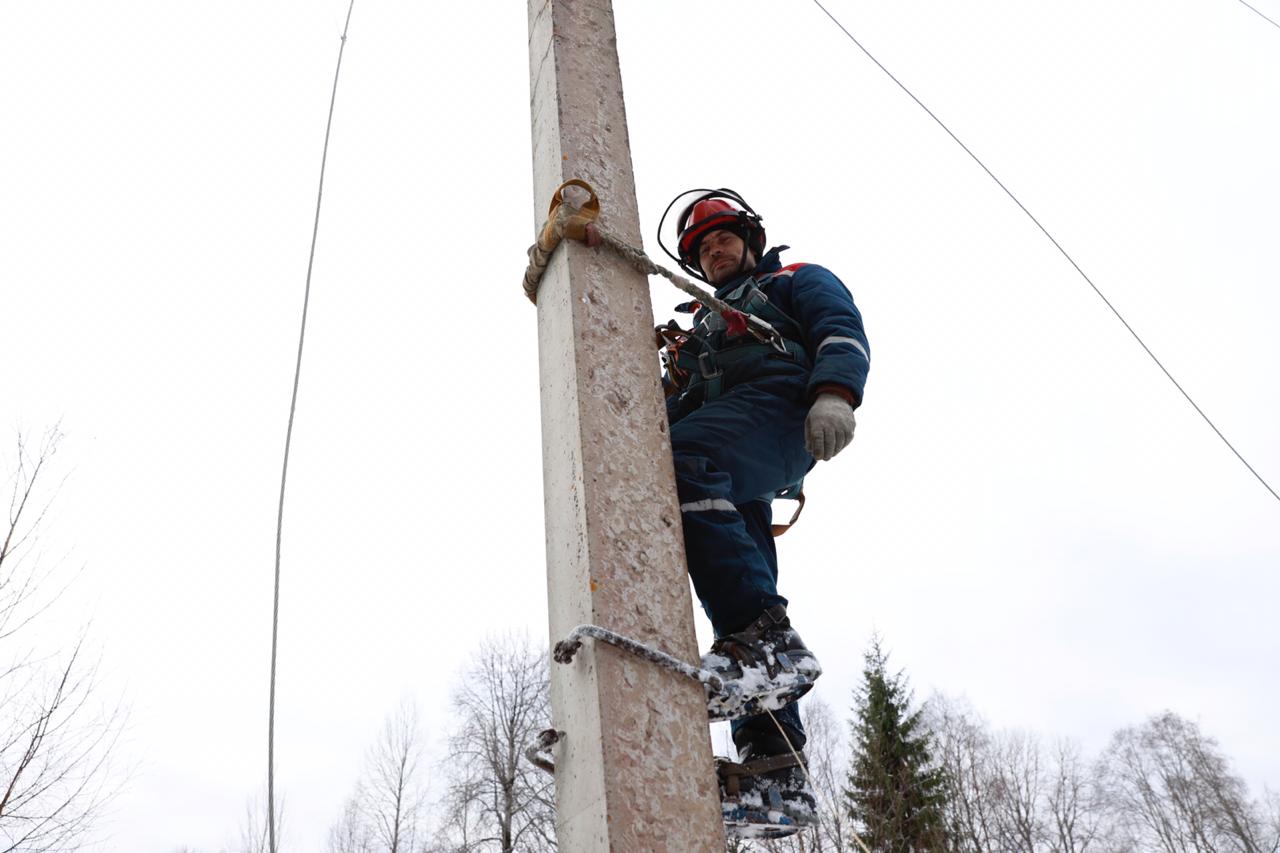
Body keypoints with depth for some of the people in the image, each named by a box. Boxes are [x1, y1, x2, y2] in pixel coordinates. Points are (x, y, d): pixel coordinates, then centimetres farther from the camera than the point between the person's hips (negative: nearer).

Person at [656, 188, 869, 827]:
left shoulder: (798, 281, 25)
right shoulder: (700, 324, 43)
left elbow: (842, 332, 5)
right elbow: (674, 401, 33)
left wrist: (834, 394, -17)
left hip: (773, 410, -6)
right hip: (723, 464, 6)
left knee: (679, 465, -37)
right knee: (742, 587, -8)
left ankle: (766, 634, -45)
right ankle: (777, 766, -12)